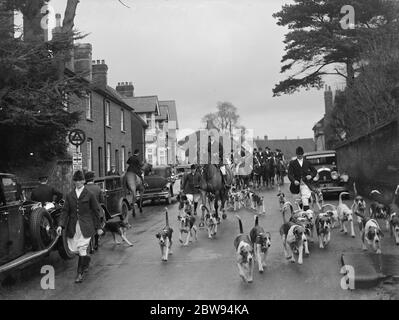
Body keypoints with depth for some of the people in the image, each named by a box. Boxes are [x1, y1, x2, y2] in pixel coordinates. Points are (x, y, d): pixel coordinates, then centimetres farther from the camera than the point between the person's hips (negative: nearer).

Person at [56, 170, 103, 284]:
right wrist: (61, 225, -8)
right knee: (73, 249, 8)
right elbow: (65, 211, 6)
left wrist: (98, 227, 3)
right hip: (73, 226, 4)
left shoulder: (89, 195, -1)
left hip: (85, 226, -4)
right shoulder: (69, 195, 8)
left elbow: (96, 211, 3)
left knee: (82, 249, -7)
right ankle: (86, 259, 39)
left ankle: (80, 273, 7)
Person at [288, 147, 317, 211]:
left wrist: (311, 175, -7)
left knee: (305, 198, -16)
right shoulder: (292, 163, 6)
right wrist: (294, 181, -22)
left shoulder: (307, 162, 12)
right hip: (298, 184, 0)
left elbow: (314, 171, 16)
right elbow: (290, 174, -3)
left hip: (306, 183, 0)